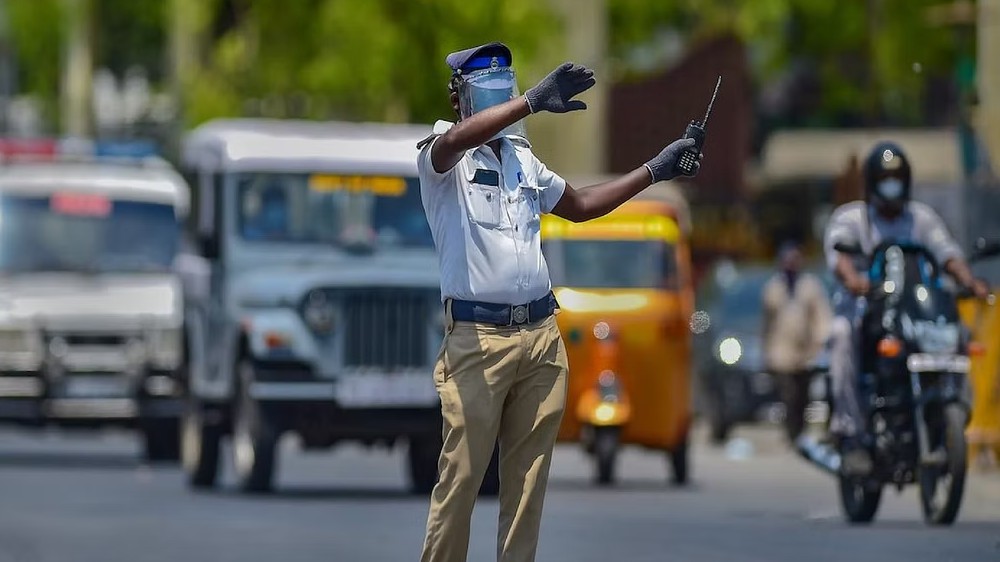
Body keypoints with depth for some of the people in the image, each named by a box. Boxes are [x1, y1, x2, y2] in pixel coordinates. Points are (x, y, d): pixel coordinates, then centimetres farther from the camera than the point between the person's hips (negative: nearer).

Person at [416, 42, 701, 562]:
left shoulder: (522, 160, 17)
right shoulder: (441, 158, -4)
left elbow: (579, 205, 32)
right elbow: (455, 141, -30)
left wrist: (654, 171, 26)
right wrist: (533, 103, -41)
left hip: (541, 335, 6)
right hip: (478, 338, -6)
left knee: (529, 477, 6)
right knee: (461, 477, -6)